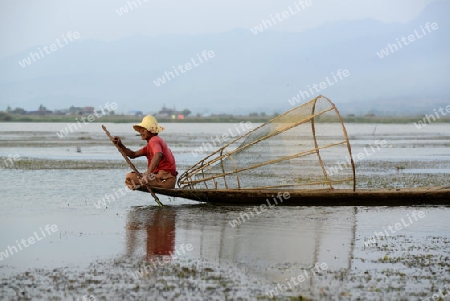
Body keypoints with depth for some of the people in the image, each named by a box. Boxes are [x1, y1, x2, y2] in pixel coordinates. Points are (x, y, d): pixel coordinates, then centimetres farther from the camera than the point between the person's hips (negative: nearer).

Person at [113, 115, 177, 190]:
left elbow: (158, 155, -32)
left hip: (164, 178, -11)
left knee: (129, 177, -22)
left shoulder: (154, 141, -10)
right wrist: (120, 145, 6)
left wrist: (147, 174, -38)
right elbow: (133, 155, 21)